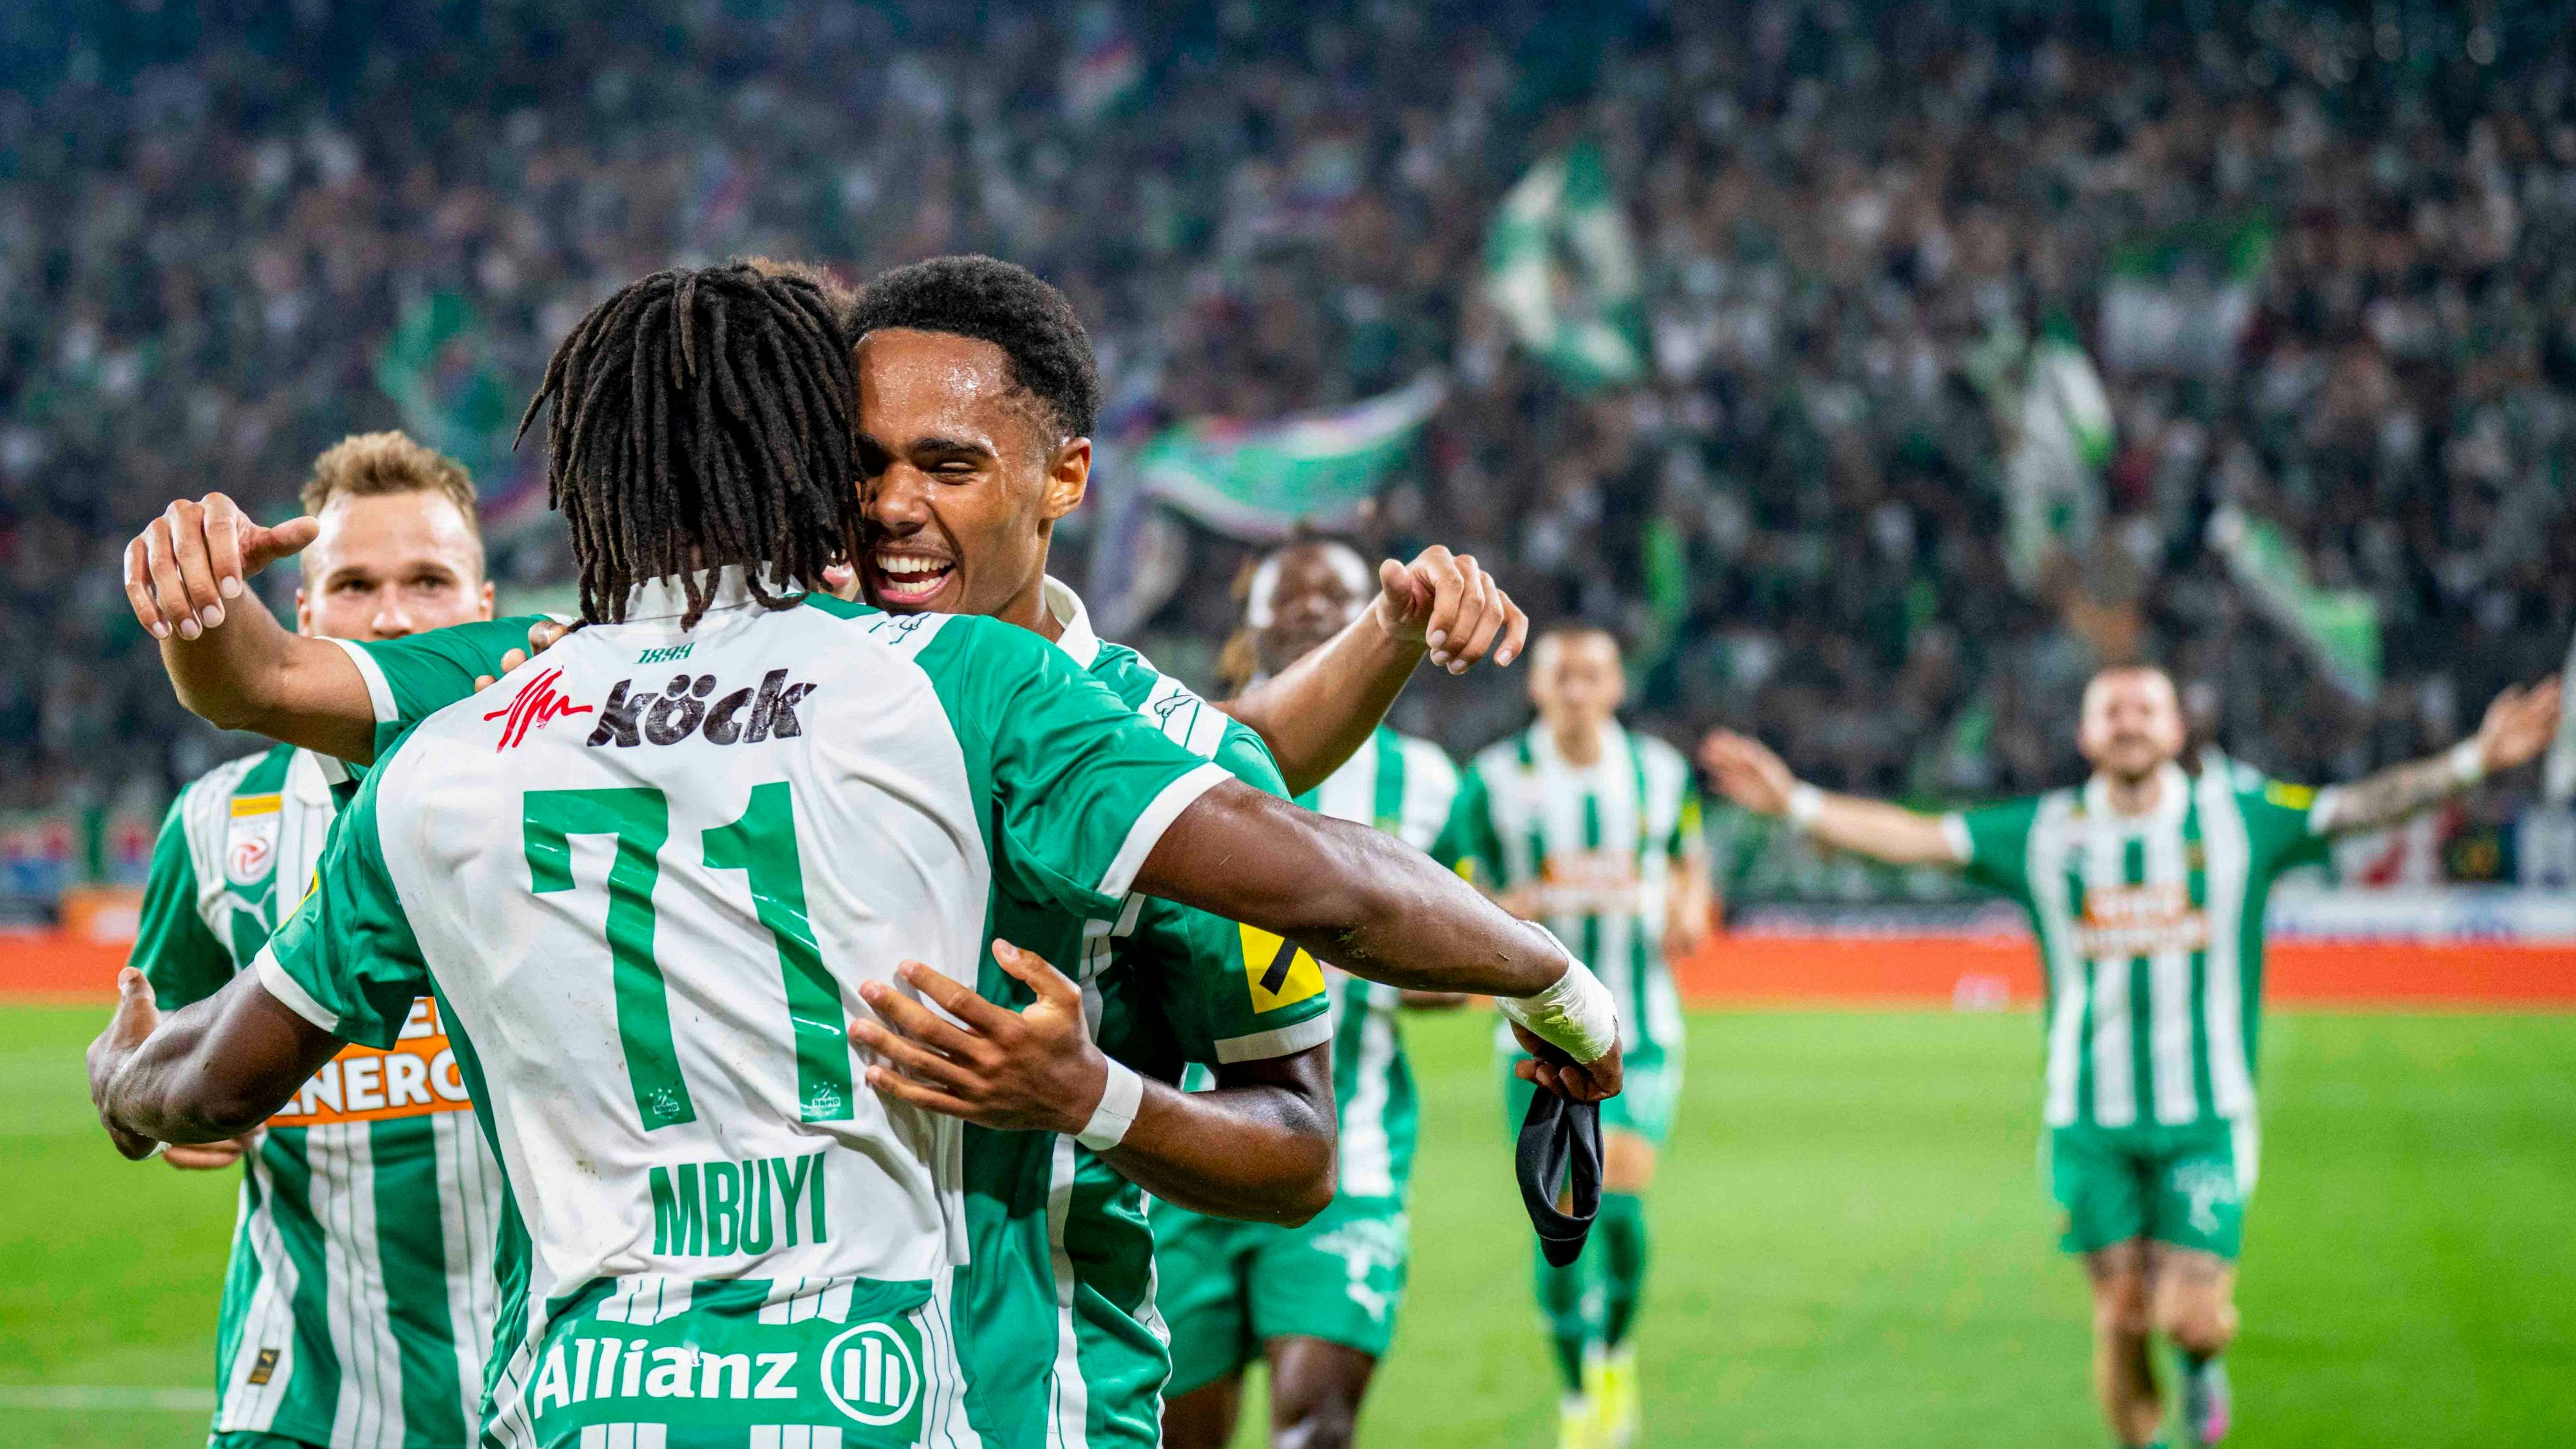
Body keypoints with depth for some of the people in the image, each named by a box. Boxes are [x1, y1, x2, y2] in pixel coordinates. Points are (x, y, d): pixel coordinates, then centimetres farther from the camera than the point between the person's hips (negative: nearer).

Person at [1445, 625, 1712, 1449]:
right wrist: (1506, 912, -22)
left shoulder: (1660, 774, 3)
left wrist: (1690, 909, -1)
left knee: (1619, 1203, -15)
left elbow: (1689, 859, 20)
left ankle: (1617, 1351, 14)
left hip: (1640, 1032, 0)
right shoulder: (1494, 782, -4)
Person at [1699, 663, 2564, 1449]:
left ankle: (2204, 1355, 28)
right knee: (2121, 1315, 0)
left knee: (2190, 1318, -8)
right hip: (2090, 1119, 1)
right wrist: (1795, 803, -8)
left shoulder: (2236, 817, 0)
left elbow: (2361, 808, -4)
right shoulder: (2046, 834, 3)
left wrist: (2475, 762, -15)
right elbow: (1916, 838, 1)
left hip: (2207, 1116, -1)